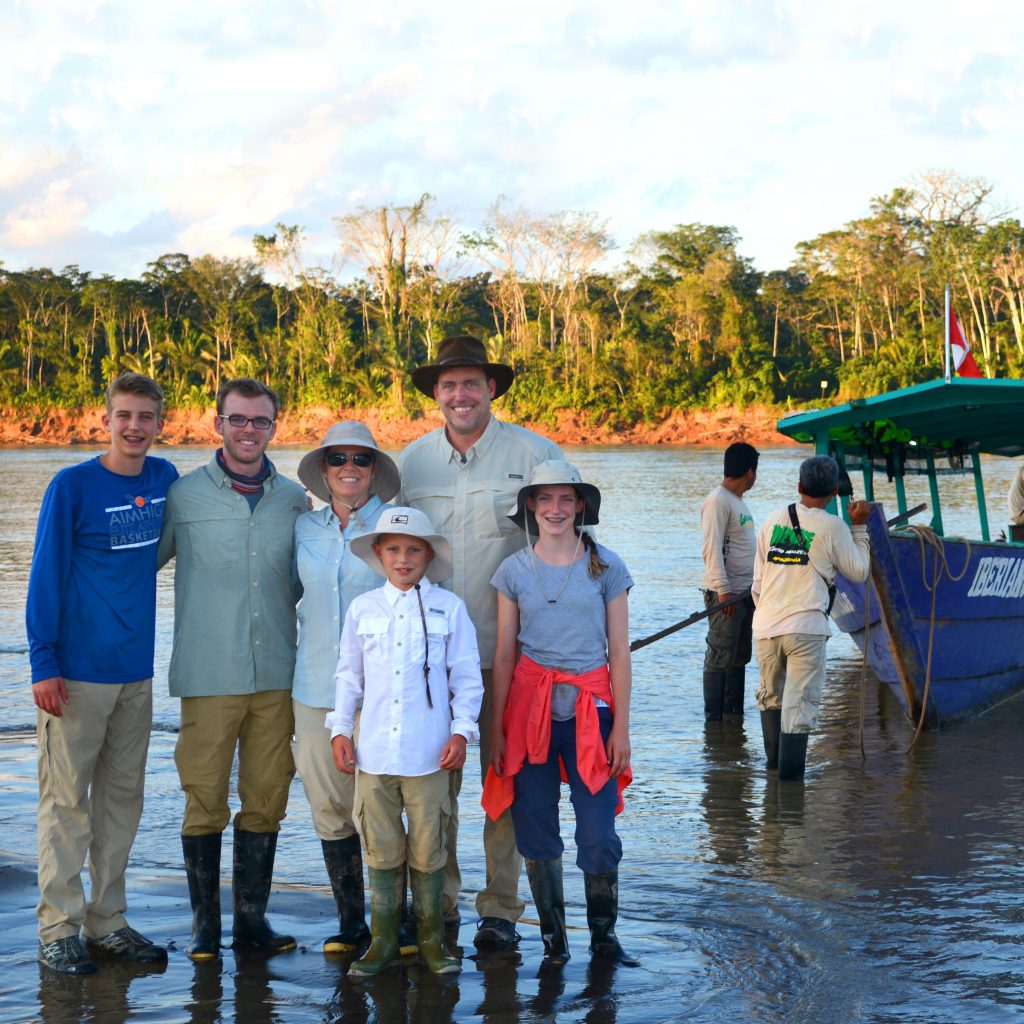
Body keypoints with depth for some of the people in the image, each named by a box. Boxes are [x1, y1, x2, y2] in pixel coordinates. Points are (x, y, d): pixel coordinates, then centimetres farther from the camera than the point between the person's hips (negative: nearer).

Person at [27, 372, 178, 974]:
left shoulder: (164, 479, 7)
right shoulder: (72, 486, -8)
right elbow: (46, 577, -8)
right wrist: (44, 663, -12)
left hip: (137, 672, 5)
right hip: (77, 671, -5)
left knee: (123, 797, 10)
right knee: (67, 799, 0)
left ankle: (107, 922, 19)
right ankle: (59, 929, 7)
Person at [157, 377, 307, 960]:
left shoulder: (294, 500, 10)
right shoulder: (185, 496, 1)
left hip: (277, 676, 3)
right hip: (208, 676, -3)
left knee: (266, 801, 6)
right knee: (205, 802, 0)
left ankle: (252, 917, 18)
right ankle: (205, 924, 12)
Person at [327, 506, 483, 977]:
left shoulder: (448, 608, 2)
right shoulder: (362, 609, 8)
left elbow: (467, 677, 4)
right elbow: (349, 676, 14)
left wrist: (461, 730, -5)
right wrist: (340, 730, 7)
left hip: (428, 752, -2)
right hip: (373, 751, 2)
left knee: (428, 850, 4)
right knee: (381, 847, 7)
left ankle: (431, 938, 16)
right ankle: (383, 940, 17)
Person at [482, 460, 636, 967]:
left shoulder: (606, 566, 2)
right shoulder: (514, 570, 5)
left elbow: (620, 654, 3)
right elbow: (504, 654, 7)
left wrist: (621, 728, -1)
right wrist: (496, 729, 3)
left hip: (590, 707, -1)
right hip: (530, 706, 1)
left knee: (598, 833, -5)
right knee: (536, 830, 3)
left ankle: (604, 934, 15)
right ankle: (553, 936, 18)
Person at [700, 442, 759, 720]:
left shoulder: (737, 501, 18)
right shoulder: (718, 501, -12)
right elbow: (712, 549, -19)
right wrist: (723, 591, -23)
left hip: (745, 593, 10)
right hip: (725, 594, -10)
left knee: (739, 657, 13)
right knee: (720, 658, -7)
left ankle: (735, 714, 19)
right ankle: (714, 718, -3)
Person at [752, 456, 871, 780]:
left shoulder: (772, 522, 8)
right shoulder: (832, 527, -4)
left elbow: (758, 582, 12)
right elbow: (858, 572, 8)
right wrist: (859, 527, 15)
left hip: (766, 625, 4)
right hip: (806, 628, -4)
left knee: (770, 696, 21)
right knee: (800, 703, -1)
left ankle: (774, 761, 31)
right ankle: (790, 773, -4)